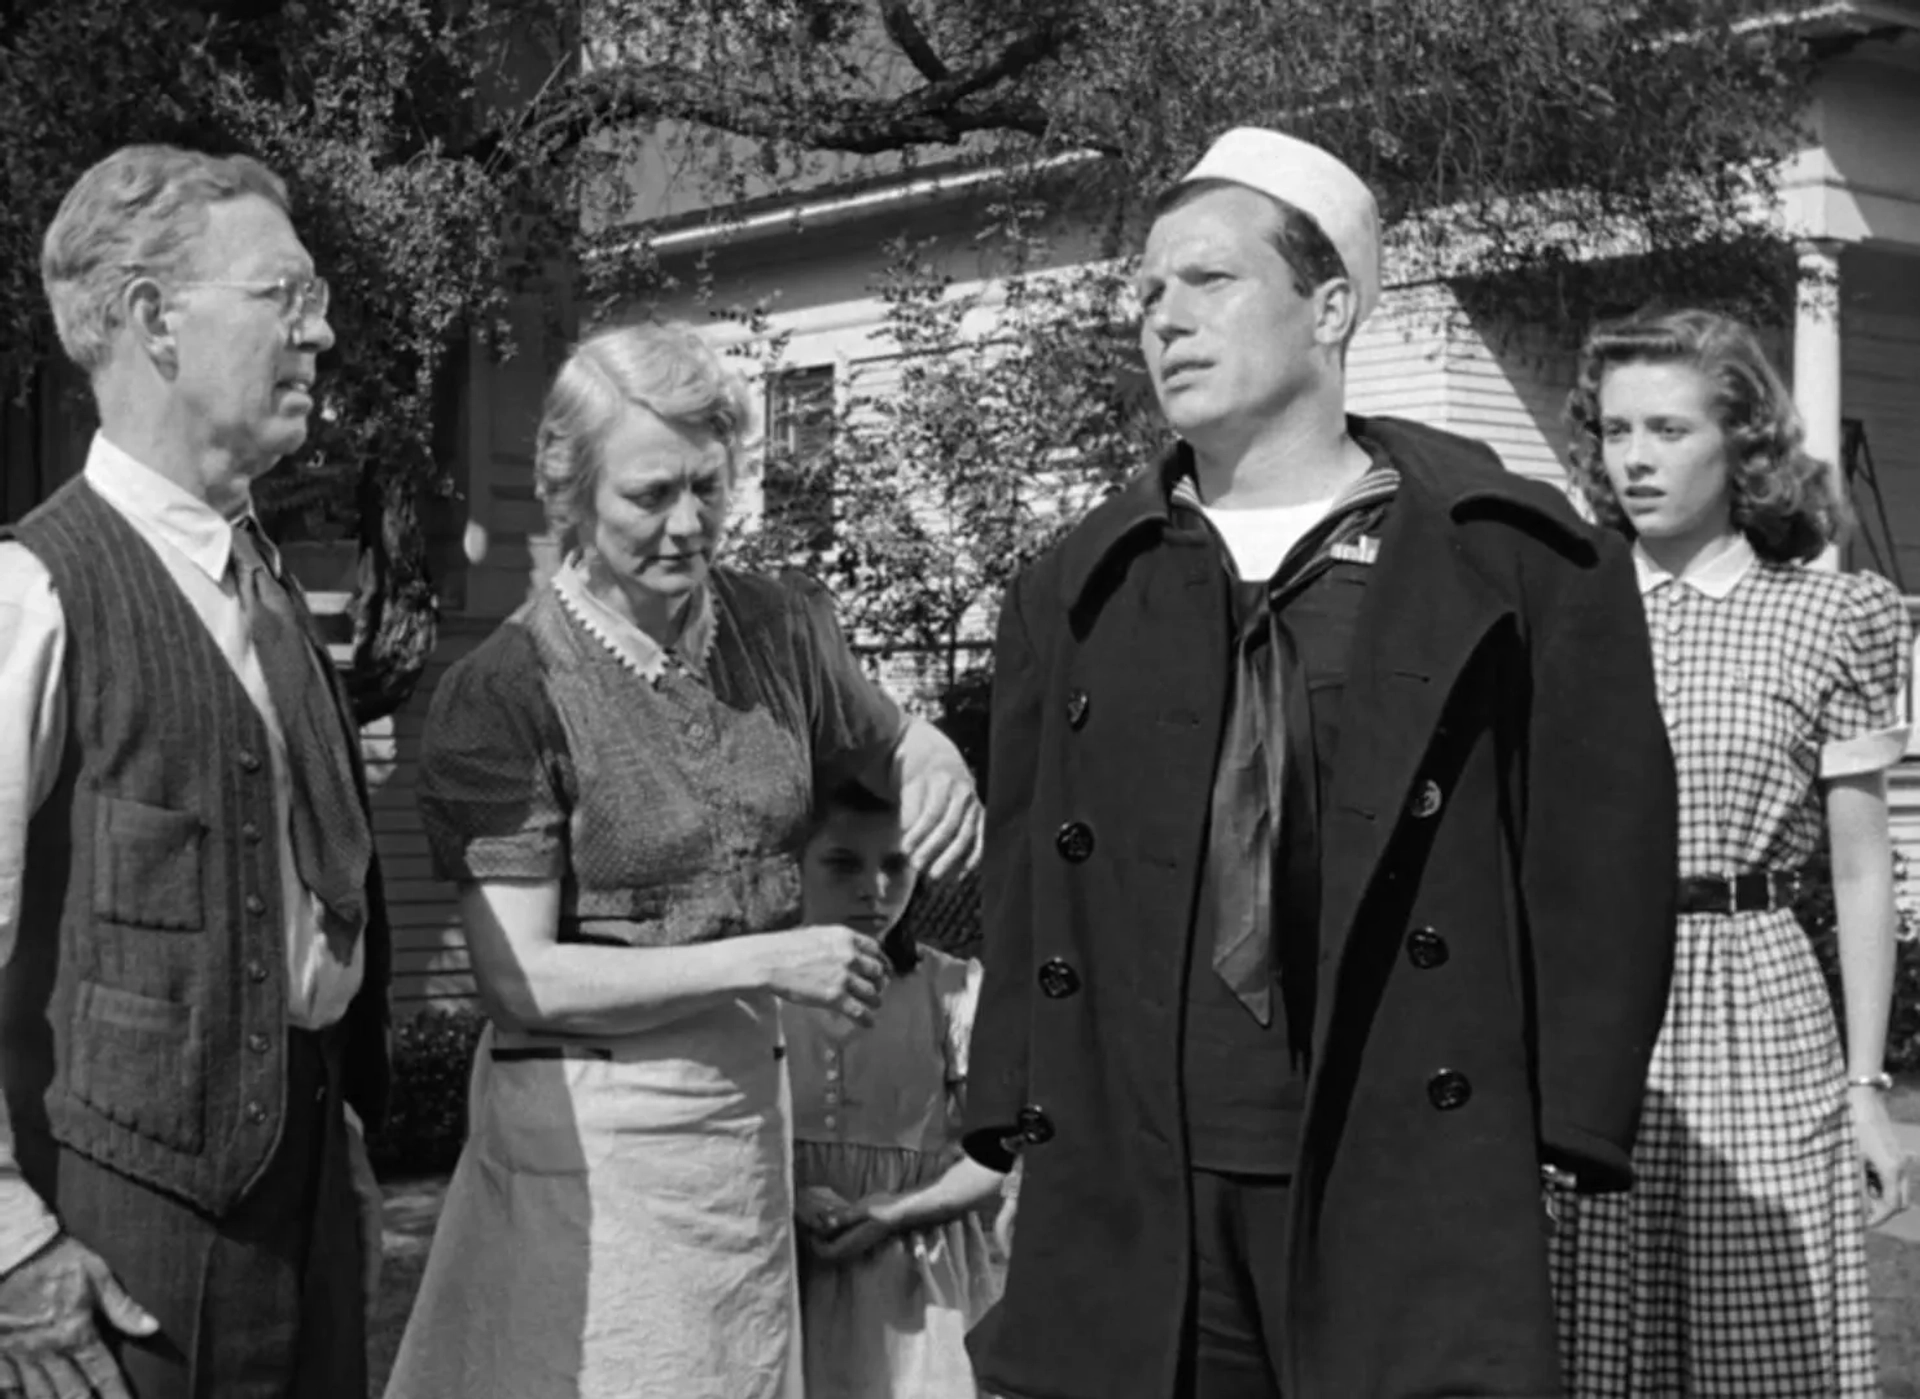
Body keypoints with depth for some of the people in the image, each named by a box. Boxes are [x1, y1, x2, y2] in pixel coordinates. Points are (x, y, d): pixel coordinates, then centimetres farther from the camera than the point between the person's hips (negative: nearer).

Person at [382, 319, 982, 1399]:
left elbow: (897, 739, 21)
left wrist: (938, 772, -4)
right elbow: (520, 977, -14)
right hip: (588, 1120, -5)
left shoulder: (779, 629, 3)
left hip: (748, 1106, 5)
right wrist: (766, 962, -19)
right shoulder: (505, 693, -12)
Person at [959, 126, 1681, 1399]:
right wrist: (1015, 1113, 7)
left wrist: (1568, 1124, -5)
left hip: (1415, 1180, -3)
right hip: (1124, 1189, 3)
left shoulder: (1517, 565, 1)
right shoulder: (1075, 592, 12)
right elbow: (1027, 872, 15)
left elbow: (1599, 860, 0)